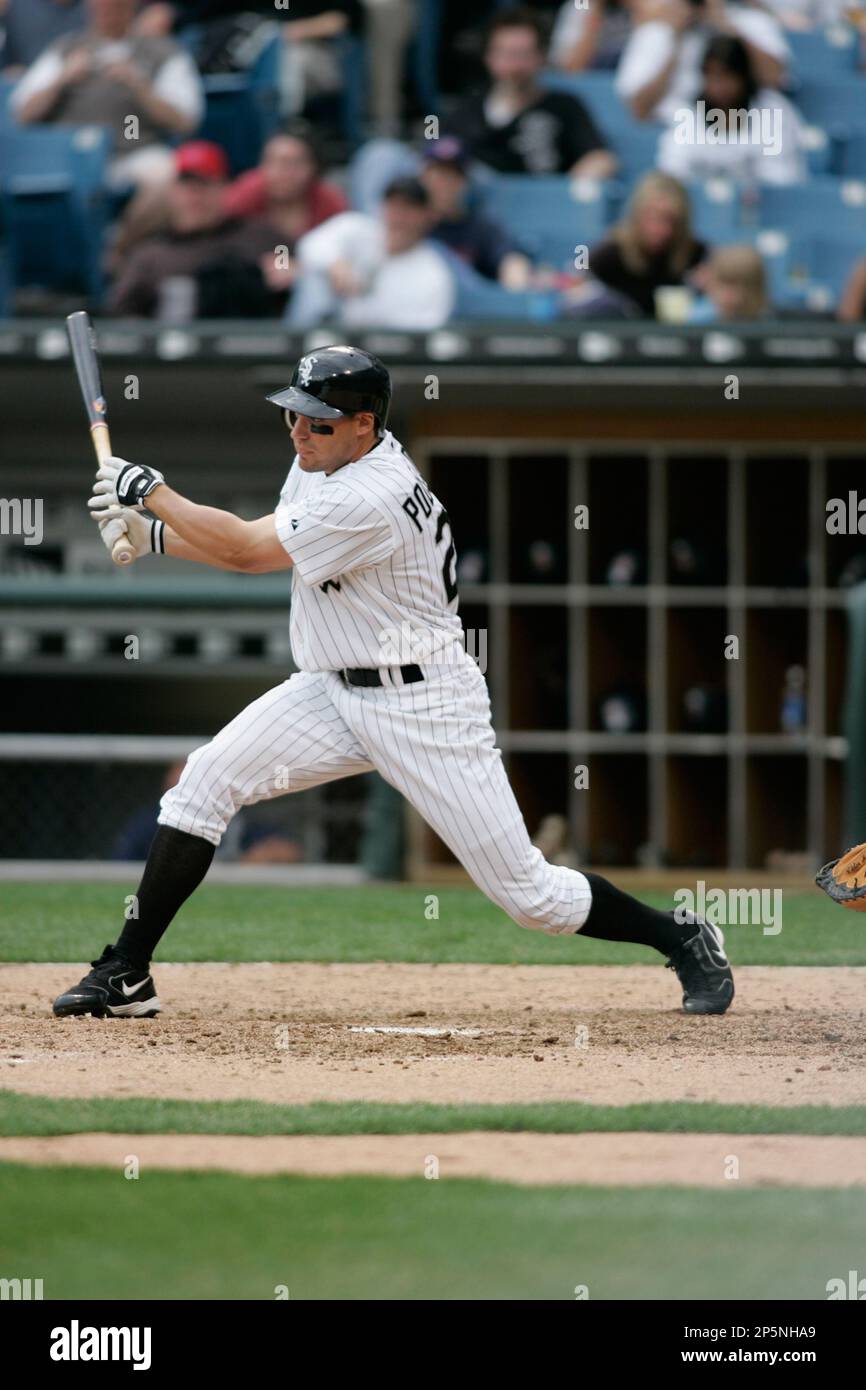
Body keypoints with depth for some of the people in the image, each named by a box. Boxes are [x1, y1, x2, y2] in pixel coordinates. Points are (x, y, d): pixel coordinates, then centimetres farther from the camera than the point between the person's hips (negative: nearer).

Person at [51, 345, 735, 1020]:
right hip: (334, 690, 8)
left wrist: (152, 490, -13)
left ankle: (684, 937, 17)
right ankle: (126, 976, -5)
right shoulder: (321, 462, 2)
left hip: (423, 705, -8)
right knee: (207, 778, -9)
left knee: (527, 892, -6)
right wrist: (150, 534, 2)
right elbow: (257, 549, 14)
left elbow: (245, 550, -23)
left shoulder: (374, 498, -27)